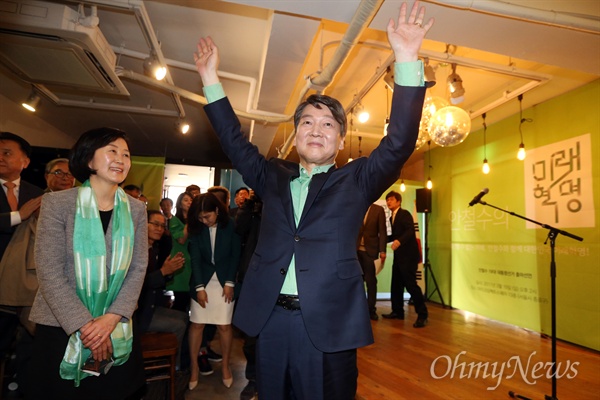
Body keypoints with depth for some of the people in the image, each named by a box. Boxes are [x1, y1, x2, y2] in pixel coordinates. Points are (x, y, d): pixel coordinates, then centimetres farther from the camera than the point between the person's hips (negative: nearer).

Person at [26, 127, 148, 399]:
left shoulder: (136, 210, 0)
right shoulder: (57, 203, -9)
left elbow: (138, 268, -2)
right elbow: (49, 272, -12)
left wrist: (112, 318, -12)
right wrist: (84, 325, -15)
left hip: (117, 330, 3)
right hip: (60, 328, -2)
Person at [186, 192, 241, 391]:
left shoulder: (230, 226, -8)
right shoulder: (196, 228, -3)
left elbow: (235, 255, -6)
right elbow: (195, 258, -6)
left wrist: (229, 283, -9)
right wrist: (200, 287, -12)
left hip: (224, 280, -1)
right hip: (203, 279, 2)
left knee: (225, 325, 2)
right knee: (196, 324, 3)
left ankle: (225, 365, 23)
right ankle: (194, 366, 21)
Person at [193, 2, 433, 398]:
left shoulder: (355, 181, 3)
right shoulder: (273, 177, 11)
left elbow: (399, 143, -7)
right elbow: (236, 143, 13)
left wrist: (407, 60, -16)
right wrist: (211, 78, 9)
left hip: (328, 324, -2)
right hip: (270, 318, 3)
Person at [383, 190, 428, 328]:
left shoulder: (404, 214, -10)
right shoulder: (392, 218, 15)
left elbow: (410, 231, -25)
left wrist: (399, 241, -40)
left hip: (409, 255, -9)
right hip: (398, 256, 9)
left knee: (410, 284, -10)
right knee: (396, 284, 12)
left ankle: (422, 315, -1)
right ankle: (397, 311, 24)